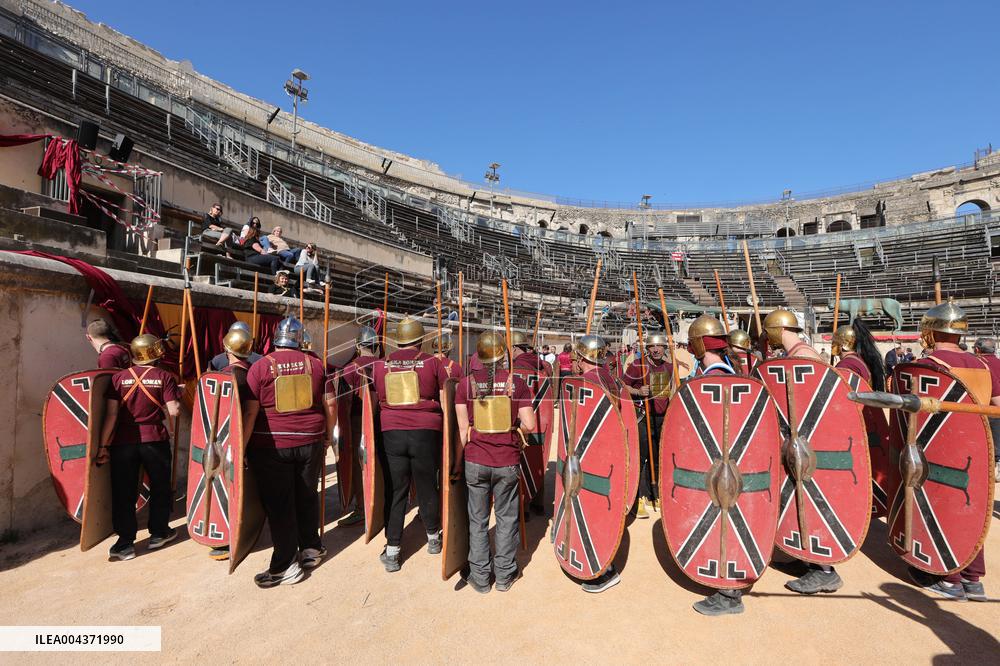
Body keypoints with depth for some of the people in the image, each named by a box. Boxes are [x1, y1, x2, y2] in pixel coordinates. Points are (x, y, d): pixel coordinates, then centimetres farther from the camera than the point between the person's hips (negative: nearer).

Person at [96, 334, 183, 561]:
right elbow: (174, 411, -11)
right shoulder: (164, 377, -6)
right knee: (159, 487, 17)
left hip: (124, 441, 1)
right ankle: (158, 533, 28)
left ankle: (125, 543, 12)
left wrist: (104, 445, 1)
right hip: (154, 440, -1)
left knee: (123, 492, 9)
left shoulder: (119, 377, -1)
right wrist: (177, 398, 9)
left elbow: (111, 415, -4)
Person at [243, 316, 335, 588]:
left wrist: (242, 446, -2)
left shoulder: (260, 366, -6)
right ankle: (311, 549, 32)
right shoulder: (315, 364, 1)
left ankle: (285, 566, 16)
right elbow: (330, 406, 4)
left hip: (271, 446, -3)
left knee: (278, 505, 8)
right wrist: (327, 435, 17)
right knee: (307, 497, 18)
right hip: (310, 443, 3)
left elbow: (250, 412, -10)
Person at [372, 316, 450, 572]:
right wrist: (447, 428, 10)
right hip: (426, 433, -1)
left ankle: (391, 552, 15)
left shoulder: (381, 365, 5)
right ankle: (433, 538, 33)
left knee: (395, 492, 10)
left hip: (391, 433, 2)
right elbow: (445, 402, 0)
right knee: (427, 488, 14)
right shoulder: (432, 363, -2)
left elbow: (375, 402, 10)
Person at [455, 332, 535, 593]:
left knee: (478, 520, 15)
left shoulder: (466, 383, -6)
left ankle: (480, 577, 27)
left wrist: (460, 457, 10)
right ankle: (504, 575, 29)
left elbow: (462, 428, -3)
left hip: (475, 461, 1)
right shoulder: (516, 383, -8)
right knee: (506, 518, 16)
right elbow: (529, 425, -10)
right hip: (508, 462, 0)